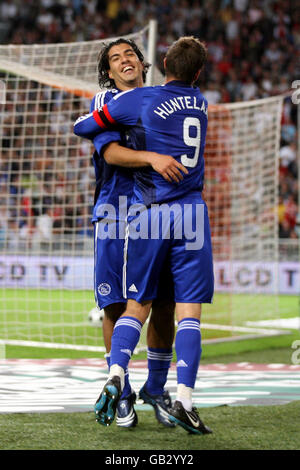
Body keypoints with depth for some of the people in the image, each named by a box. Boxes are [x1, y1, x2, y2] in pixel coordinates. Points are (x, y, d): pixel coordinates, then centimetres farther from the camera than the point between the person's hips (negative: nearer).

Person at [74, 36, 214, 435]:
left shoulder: (138, 99, 1)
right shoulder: (201, 104, 12)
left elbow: (81, 128, 10)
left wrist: (96, 123, 31)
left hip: (147, 213, -1)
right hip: (190, 214, 1)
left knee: (137, 308, 10)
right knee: (189, 313, 0)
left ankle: (116, 375, -12)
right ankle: (184, 399, -12)